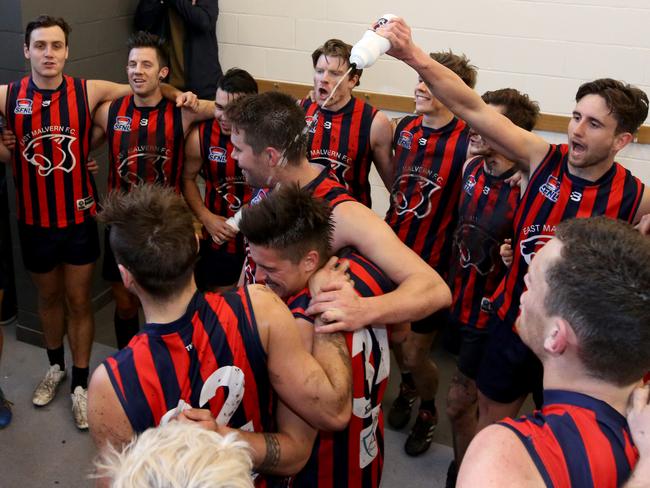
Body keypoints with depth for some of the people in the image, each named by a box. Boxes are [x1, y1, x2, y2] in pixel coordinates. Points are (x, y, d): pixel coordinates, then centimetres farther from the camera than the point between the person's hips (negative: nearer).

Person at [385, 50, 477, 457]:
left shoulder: (469, 144, -18)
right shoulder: (405, 128, 1)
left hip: (434, 264, -5)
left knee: (416, 353, 5)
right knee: (394, 339, 19)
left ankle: (428, 411, 36)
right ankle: (407, 387, 52)